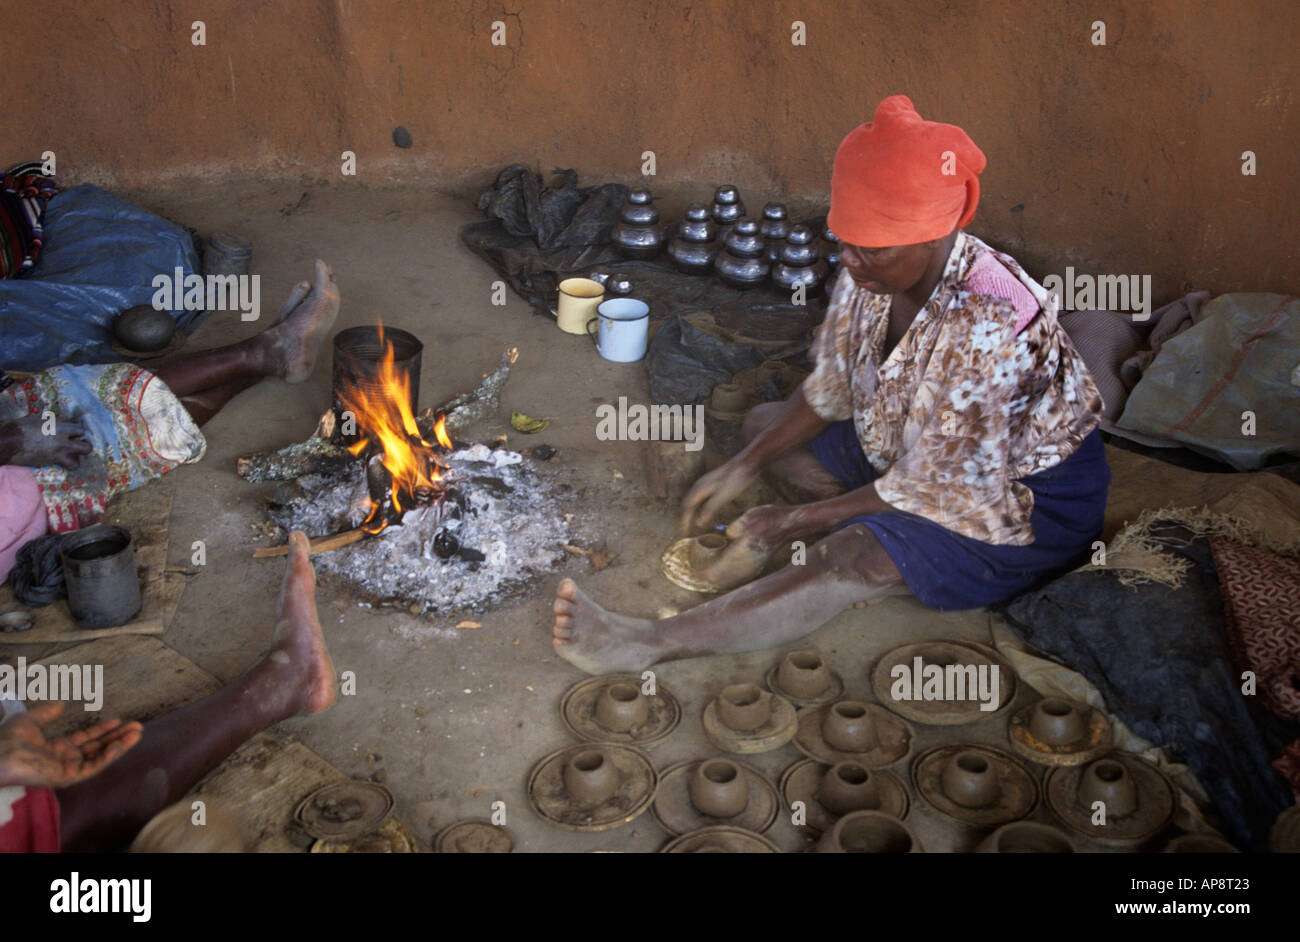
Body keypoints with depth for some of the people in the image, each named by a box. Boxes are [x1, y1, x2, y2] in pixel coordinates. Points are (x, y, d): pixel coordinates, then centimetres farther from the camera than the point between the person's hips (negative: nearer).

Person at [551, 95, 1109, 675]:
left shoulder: (987, 328, -35)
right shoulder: (871, 273, -12)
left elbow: (932, 490, -28)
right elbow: (829, 390, 3)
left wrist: (794, 520, -22)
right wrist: (744, 467, -6)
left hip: (1030, 501, -9)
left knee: (858, 555, -33)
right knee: (763, 426, 4)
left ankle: (648, 645, -37)